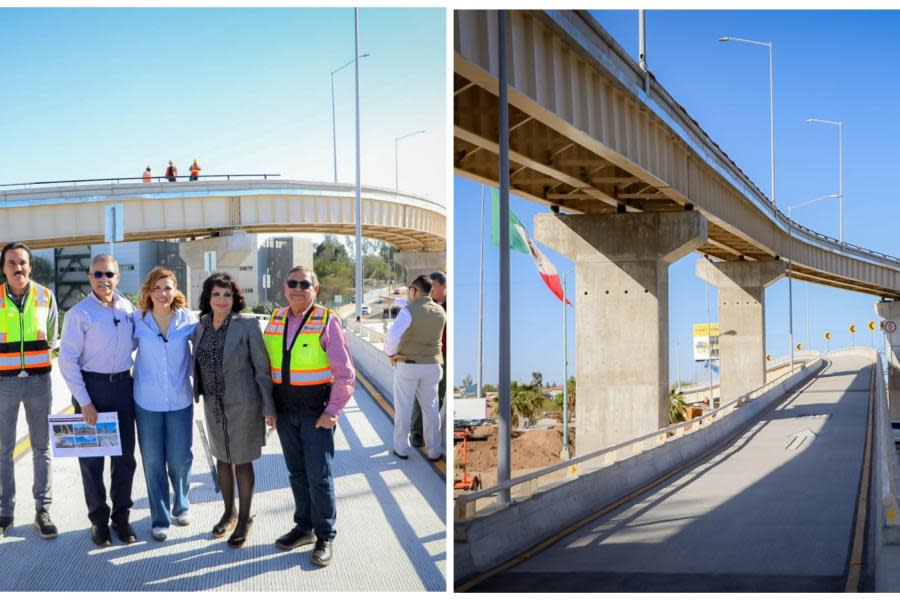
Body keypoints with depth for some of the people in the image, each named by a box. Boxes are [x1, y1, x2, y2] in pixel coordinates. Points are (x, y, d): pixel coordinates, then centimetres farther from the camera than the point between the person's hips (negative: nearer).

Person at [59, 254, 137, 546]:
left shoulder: (127, 308, 3)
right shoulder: (79, 313, -11)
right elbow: (67, 360, -12)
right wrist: (84, 402, -15)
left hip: (123, 384, 4)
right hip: (91, 386, -4)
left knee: (125, 456, 10)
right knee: (92, 457, 6)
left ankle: (121, 516, 23)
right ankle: (99, 519, 19)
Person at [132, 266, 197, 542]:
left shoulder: (187, 320, -2)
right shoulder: (138, 322, -3)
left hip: (180, 402, 0)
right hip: (147, 403, 0)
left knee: (180, 459, 6)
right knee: (153, 462, 5)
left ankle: (181, 505, 33)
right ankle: (160, 518, 18)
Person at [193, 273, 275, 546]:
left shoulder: (247, 325, -13)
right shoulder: (201, 327, 1)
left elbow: (262, 367, -10)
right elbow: (198, 365, 11)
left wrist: (269, 408, -11)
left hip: (243, 405, -5)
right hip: (213, 405, 5)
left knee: (242, 460, 6)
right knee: (222, 458, 17)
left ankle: (244, 520, 22)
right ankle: (229, 512, 35)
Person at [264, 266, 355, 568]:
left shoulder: (327, 321, -9)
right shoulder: (275, 320, 7)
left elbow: (345, 373, -9)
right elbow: (267, 367, 14)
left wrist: (332, 411, -13)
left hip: (317, 412, -5)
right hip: (285, 412, 5)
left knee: (319, 474, -3)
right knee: (297, 472, 13)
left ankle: (325, 537, 8)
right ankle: (304, 527, 26)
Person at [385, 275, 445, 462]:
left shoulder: (409, 310, -17)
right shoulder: (440, 312, 2)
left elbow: (392, 335, -30)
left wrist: (391, 353, -11)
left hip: (407, 364, -4)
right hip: (432, 365, 4)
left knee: (403, 407, 8)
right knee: (431, 407, 12)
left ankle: (402, 448, 15)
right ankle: (434, 450, 16)